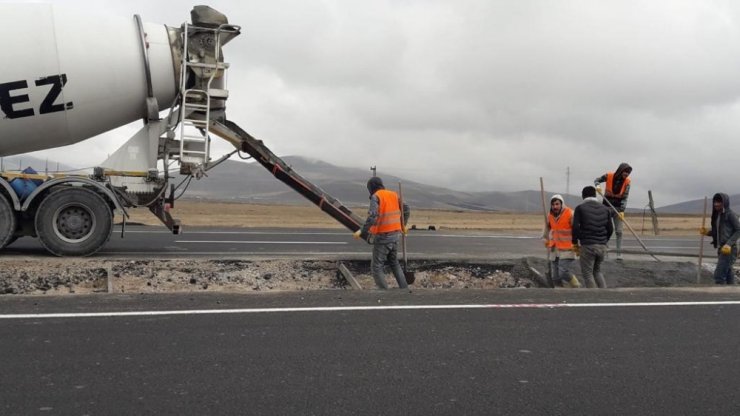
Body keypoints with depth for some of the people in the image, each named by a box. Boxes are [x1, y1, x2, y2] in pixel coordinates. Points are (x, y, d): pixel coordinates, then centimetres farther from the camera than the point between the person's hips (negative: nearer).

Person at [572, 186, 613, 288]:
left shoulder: (580, 208, -1)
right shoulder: (605, 209, 11)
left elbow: (575, 228, -8)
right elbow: (610, 229, 9)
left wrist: (575, 243, 5)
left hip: (587, 246, -5)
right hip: (602, 247, 5)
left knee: (587, 273, 5)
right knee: (597, 271, 23)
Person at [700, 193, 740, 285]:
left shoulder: (730, 214, -10)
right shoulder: (717, 215, 14)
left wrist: (729, 244, -20)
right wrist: (707, 232, 1)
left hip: (729, 249, -8)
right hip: (721, 249, 8)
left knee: (719, 275, -12)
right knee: (728, 275, 12)